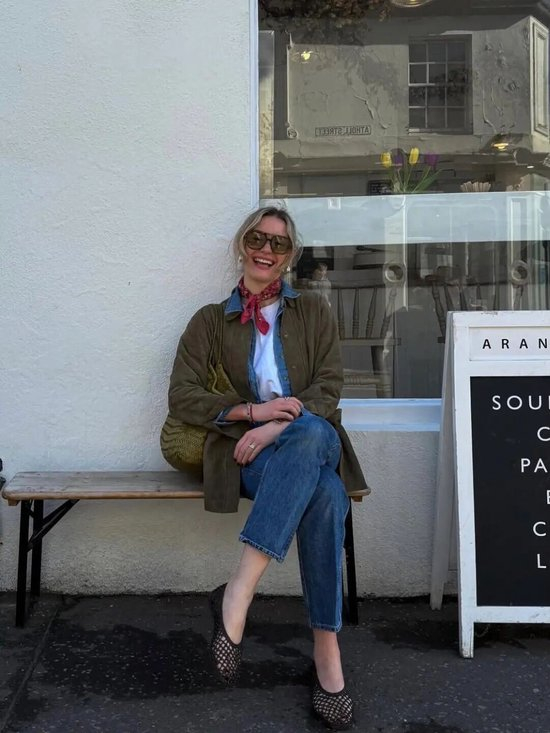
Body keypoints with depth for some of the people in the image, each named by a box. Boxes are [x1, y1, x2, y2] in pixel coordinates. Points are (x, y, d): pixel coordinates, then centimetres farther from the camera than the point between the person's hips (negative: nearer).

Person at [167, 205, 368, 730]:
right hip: (246, 452, -1)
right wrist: (252, 411, -12)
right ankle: (326, 652, -31)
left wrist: (277, 426, -14)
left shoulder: (313, 311, 16)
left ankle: (237, 592, -38)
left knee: (311, 432, -39)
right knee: (325, 495, -36)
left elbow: (328, 388, 5)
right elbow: (181, 397, 4)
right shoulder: (210, 320, 13)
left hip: (313, 442, 2)